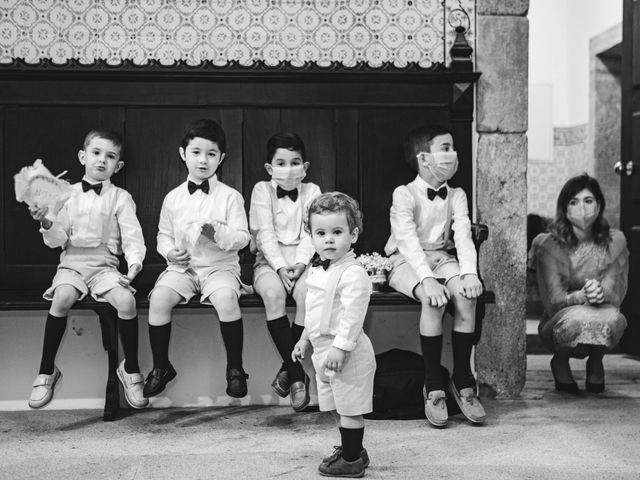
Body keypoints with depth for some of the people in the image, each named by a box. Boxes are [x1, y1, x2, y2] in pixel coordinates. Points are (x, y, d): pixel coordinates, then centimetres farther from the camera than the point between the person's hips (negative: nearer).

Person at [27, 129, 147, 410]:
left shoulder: (120, 198, 6)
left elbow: (132, 236, -1)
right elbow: (58, 240, 7)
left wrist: (135, 262, -19)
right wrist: (46, 223, -14)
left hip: (105, 266, 0)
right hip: (72, 264, 1)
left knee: (126, 300, -30)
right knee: (62, 298, -32)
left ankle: (130, 370, -9)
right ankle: (46, 371, -16)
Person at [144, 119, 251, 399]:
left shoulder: (230, 197, 2)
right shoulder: (173, 198, 9)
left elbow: (242, 237, -1)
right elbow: (163, 234, 18)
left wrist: (219, 233, -20)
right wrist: (170, 251, -3)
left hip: (220, 266, -2)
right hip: (182, 267, 2)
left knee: (225, 298, -34)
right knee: (159, 297, -26)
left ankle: (235, 367, -16)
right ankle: (160, 366, -6)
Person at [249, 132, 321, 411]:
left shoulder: (311, 191, 9)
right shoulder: (262, 190, 5)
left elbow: (310, 234, 0)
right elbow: (265, 233, -4)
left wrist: (300, 264, -17)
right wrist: (280, 266, -17)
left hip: (302, 259, 1)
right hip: (270, 260, -1)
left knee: (307, 291, -32)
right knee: (273, 292, -33)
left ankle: (288, 368, -19)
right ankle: (297, 375, -28)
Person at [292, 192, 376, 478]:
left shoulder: (353, 274, -19)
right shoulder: (318, 270, 11)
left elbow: (353, 314, -25)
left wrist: (340, 347, -28)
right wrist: (305, 338, 23)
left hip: (346, 351, -10)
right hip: (323, 348, 10)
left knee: (349, 407, 0)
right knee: (337, 407, 19)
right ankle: (353, 450, 32)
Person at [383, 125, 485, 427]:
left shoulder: (456, 196, 7)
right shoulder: (404, 194, -9)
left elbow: (463, 236, -5)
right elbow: (407, 239, -22)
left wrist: (469, 272, -25)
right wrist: (426, 279, -36)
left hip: (442, 258, 4)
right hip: (407, 262, -4)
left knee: (466, 296, -26)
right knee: (434, 300, -34)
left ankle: (463, 381, -13)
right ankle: (433, 387, -21)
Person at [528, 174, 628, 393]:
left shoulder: (614, 242, -4)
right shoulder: (549, 244, -10)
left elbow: (615, 295, -9)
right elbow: (554, 301, -15)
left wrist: (600, 293, -34)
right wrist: (582, 296, -36)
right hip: (559, 325, -1)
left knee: (613, 319, -35)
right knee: (578, 318, -37)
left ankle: (596, 362, 2)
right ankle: (559, 362, 0)